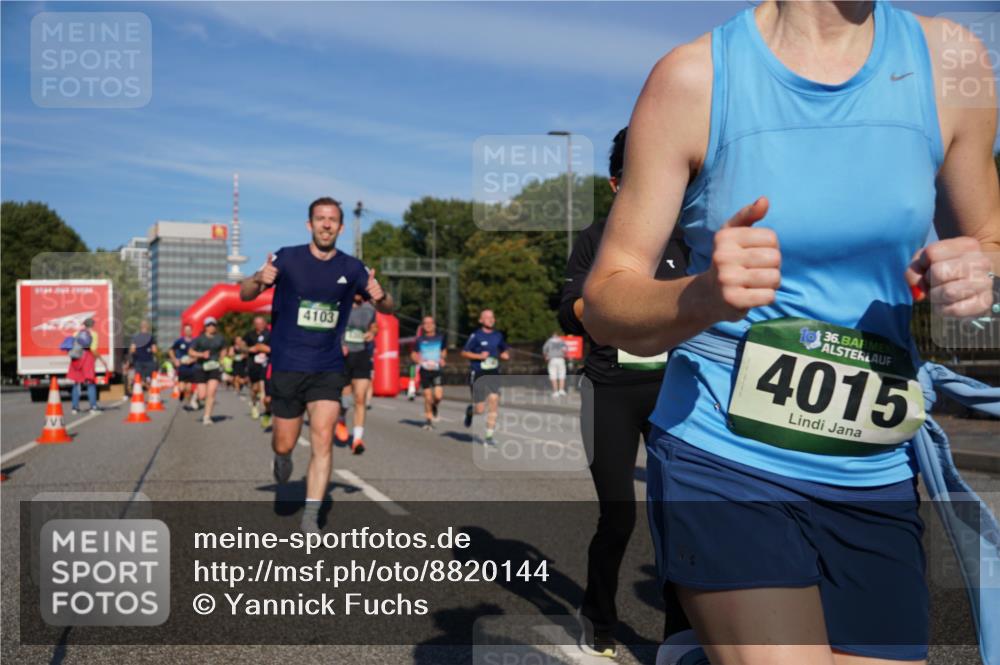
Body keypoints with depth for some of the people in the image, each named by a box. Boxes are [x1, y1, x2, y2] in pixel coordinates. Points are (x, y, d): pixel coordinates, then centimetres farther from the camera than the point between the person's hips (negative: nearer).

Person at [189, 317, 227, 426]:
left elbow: (223, 350, 24)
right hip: (201, 368, -1)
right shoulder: (199, 339, 1)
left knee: (211, 393, -15)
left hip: (215, 368, 1)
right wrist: (201, 354, -15)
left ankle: (207, 417, -8)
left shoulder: (220, 339, 7)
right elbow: (190, 352, 1)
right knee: (202, 396, -3)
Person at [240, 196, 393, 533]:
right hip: (287, 366, 0)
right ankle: (282, 458, 45)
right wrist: (259, 279, -29)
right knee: (284, 445, 8)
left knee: (322, 440, -11)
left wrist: (380, 297, -18)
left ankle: (311, 517, -1)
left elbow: (387, 309, 7)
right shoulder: (287, 258, -4)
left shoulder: (351, 268, 0)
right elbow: (245, 295, -5)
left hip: (328, 370, 1)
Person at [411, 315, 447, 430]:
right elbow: (413, 355, 11)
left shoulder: (440, 338, 7)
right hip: (425, 371, 0)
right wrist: (419, 360, -8)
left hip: (437, 370, 1)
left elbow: (444, 351, 23)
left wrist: (443, 359, 3)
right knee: (428, 397, -1)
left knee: (438, 395, -13)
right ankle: (428, 419, 15)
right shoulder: (419, 339, 3)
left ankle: (434, 406, 22)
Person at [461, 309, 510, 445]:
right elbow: (464, 353, -4)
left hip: (493, 374, 4)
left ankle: (489, 436, 0)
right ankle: (470, 410, 36)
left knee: (494, 401, -9)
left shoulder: (498, 335, 8)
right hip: (477, 374, -4)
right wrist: (479, 356, -17)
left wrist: (505, 355, 0)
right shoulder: (476, 335, -6)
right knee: (480, 409, -3)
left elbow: (504, 350, 23)